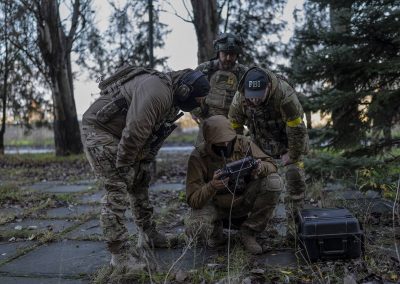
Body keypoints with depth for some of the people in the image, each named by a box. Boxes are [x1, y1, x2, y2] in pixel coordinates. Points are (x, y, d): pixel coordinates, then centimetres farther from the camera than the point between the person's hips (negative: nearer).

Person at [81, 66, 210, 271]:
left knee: (140, 184, 14)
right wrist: (122, 165, -20)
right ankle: (119, 254, -6)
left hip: (120, 134, 10)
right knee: (117, 190, -13)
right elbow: (134, 132, -31)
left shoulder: (173, 100, 4)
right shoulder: (157, 92, -30)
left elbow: (156, 136, 11)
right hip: (99, 129, -10)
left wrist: (143, 164, 8)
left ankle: (149, 233, 30)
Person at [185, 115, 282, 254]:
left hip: (243, 200, 3)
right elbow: (193, 199, -22)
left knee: (274, 182, -23)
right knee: (195, 230, -33)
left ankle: (249, 232, -6)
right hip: (214, 205, -2)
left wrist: (261, 168, -34)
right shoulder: (198, 157, -20)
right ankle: (215, 229, 8)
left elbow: (271, 165, -9)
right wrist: (212, 187, -43)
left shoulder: (243, 143, -13)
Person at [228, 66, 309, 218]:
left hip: (287, 140, -3)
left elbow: (296, 129, -28)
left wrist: (293, 156, -18)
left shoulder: (284, 93, -36)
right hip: (261, 142, 4)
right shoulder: (240, 97, -22)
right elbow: (233, 126, -7)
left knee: (294, 174, -12)